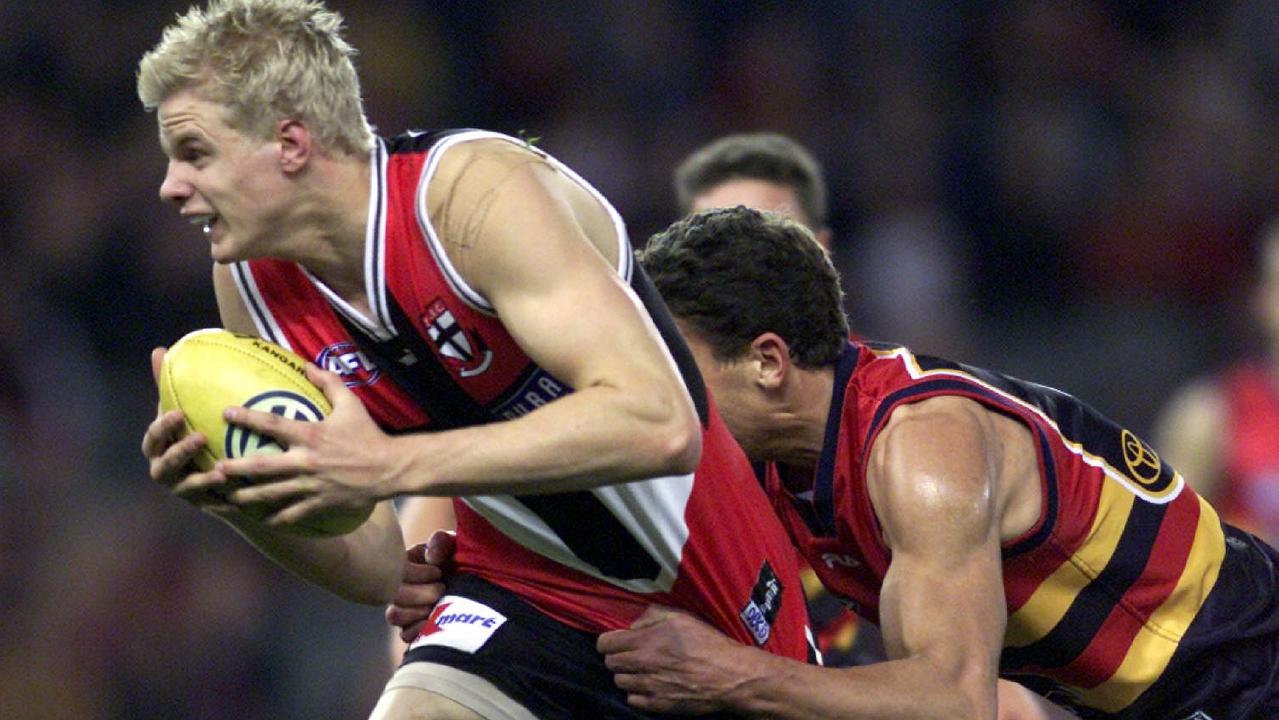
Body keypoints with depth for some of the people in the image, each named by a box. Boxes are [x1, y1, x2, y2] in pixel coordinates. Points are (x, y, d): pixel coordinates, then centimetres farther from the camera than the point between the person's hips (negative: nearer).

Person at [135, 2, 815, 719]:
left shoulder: (478, 191, -24)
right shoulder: (252, 283, -5)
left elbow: (658, 425, -37)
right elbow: (379, 565, 2)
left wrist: (390, 465, -39)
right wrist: (243, 503, -19)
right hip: (525, 589, 4)